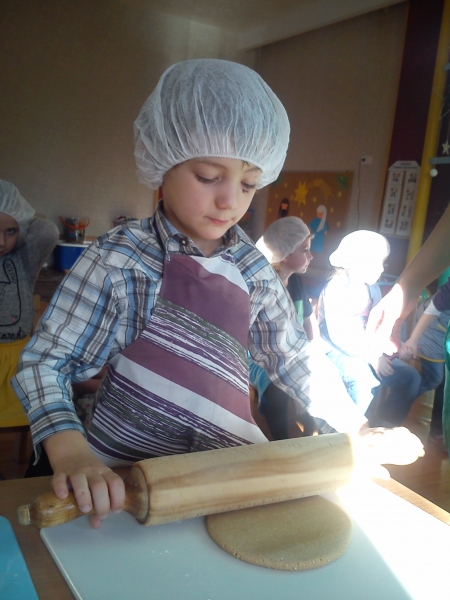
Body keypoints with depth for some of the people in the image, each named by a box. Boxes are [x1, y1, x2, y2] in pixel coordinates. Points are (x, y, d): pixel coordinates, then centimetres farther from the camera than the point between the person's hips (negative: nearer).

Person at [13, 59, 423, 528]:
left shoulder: (253, 268, -2)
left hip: (229, 464, 4)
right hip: (125, 479, -3)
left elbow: (293, 359, 7)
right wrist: (71, 455, -30)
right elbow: (44, 363, -13)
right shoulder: (118, 258, -14)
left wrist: (358, 433, -1)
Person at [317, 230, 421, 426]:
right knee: (364, 380, -34)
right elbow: (338, 335, -21)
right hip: (337, 351, -8)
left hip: (366, 351, 8)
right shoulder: (336, 289, -17)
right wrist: (372, 357, -22)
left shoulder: (373, 289, 5)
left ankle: (384, 427, 7)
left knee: (410, 377, -3)